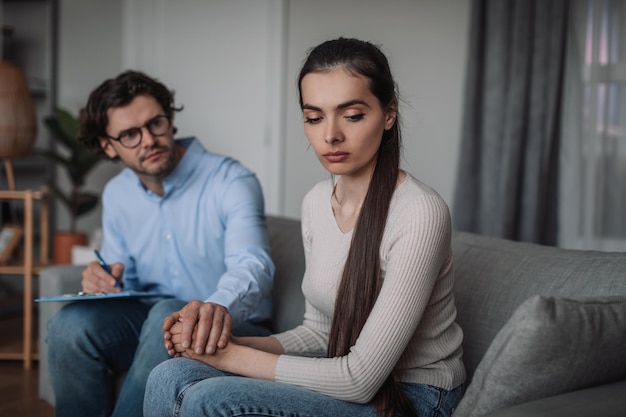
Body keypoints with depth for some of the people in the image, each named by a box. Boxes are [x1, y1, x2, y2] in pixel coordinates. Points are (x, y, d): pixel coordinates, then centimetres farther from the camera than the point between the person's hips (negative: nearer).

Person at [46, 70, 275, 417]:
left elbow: (252, 265, -30)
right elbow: (125, 284, 16)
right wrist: (105, 282, -11)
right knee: (71, 324, -24)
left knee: (168, 316, -37)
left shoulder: (231, 181, -13)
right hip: (149, 318, 5)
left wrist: (220, 306, -54)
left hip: (231, 329, -5)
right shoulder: (116, 195, 8)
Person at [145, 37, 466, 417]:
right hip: (345, 375, 7)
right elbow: (320, 331, 11)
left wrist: (234, 357, -16)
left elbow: (360, 379, -23)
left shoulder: (419, 214, -24)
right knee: (170, 379, -11)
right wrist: (225, 343, -6)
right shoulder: (317, 202, 2)